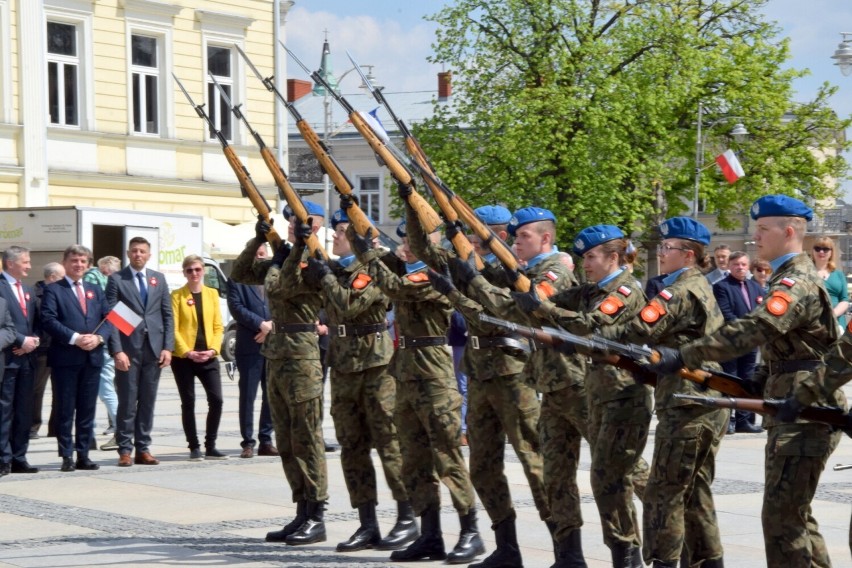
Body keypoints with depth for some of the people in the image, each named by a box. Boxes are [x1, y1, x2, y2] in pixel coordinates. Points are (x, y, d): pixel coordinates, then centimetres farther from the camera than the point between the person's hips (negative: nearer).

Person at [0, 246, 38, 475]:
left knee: (24, 411, 8)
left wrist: (33, 340, -2)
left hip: (26, 358, 8)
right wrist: (21, 341, -16)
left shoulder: (28, 291, 19)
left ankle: (19, 458, 13)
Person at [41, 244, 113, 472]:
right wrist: (75, 338, -19)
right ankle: (67, 456, 3)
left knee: (88, 409, 7)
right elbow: (48, 320, -10)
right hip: (65, 358, -5)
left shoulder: (95, 291, 18)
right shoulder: (53, 290, 2)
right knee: (65, 409, -1)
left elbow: (109, 319, 10)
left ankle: (83, 455, 12)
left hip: (93, 357, 5)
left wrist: (99, 337, -10)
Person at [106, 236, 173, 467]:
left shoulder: (158, 279, 12)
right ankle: (125, 450, 4)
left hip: (154, 349, 4)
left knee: (148, 401, 6)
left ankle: (143, 449, 12)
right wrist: (117, 351, -13)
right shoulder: (116, 279, 0)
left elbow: (167, 315, 11)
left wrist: (168, 347, 1)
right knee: (127, 402, -2)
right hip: (128, 349, -4)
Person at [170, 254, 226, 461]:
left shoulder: (212, 294, 10)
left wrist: (212, 349, -7)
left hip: (208, 357, 3)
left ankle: (210, 446, 5)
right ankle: (194, 448, 9)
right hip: (183, 357, -3)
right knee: (188, 403, 1)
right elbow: (173, 328, -6)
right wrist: (187, 352, -15)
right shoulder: (177, 296, -1)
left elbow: (218, 326, 8)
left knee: (216, 400, -6)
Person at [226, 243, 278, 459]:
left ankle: (266, 440, 13)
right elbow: (237, 308, -7)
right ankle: (248, 442, 2)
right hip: (249, 346, -3)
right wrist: (261, 324, -14)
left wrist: (271, 326, -10)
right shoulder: (237, 280, 5)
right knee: (247, 396, -3)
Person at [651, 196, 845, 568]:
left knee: (782, 515, -12)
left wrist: (683, 356, -33)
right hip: (789, 413, 11)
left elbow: (753, 329, -30)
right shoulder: (790, 278, 17)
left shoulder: (798, 283, -16)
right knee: (794, 514, 16)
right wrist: (760, 380, 11)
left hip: (804, 415, -11)